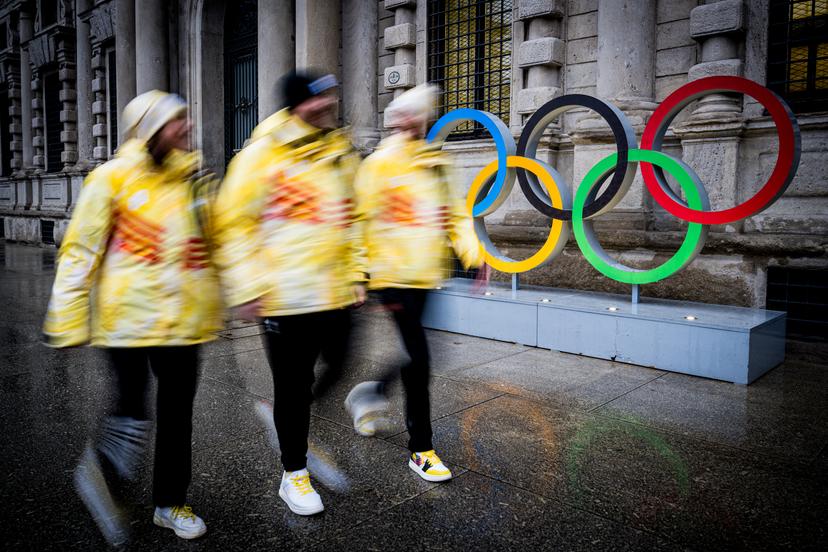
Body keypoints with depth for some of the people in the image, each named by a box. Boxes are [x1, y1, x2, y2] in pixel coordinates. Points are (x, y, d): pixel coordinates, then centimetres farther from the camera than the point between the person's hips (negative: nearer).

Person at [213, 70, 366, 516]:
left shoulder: (340, 150, 11)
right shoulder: (263, 153, -8)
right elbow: (233, 223, -8)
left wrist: (355, 272, 11)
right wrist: (247, 287, -13)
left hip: (335, 293, 6)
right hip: (285, 296, -5)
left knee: (338, 369, 12)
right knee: (292, 386, 6)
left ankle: (291, 423, 41)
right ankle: (294, 474, 27)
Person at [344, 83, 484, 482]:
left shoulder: (435, 161, 14)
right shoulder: (381, 163, -7)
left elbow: (453, 212, 16)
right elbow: (367, 222, -10)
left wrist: (471, 253, 3)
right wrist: (380, 274, -14)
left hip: (424, 277, 7)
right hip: (396, 280, -7)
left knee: (411, 356, 16)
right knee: (418, 361, -5)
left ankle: (370, 395, 44)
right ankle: (420, 450, 10)